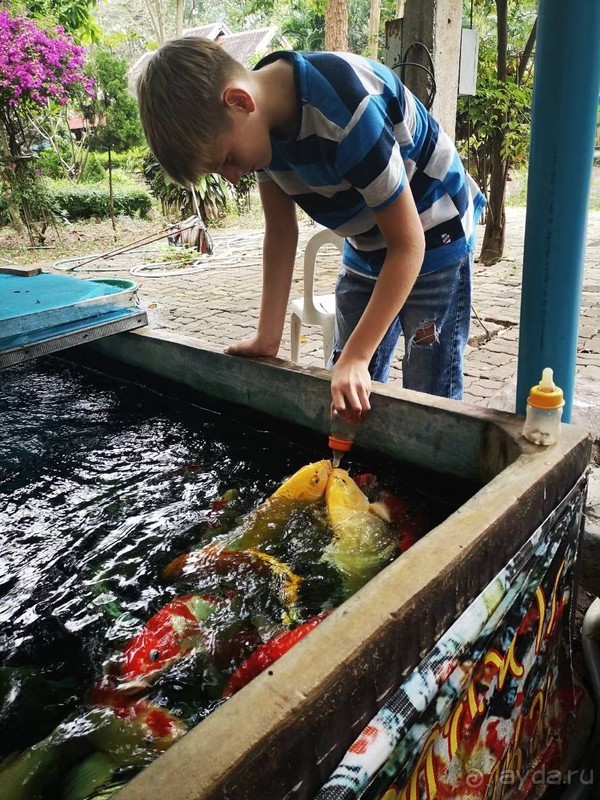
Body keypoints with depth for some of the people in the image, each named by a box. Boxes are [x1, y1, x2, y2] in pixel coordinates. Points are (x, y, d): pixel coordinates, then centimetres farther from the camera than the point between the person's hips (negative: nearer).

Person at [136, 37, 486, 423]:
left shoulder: (347, 110, -33)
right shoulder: (260, 120, -11)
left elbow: (407, 244, -26)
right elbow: (281, 230, -1)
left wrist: (356, 357, -28)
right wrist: (268, 338, -6)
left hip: (433, 243, -6)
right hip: (365, 251, 7)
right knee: (344, 401, 9)